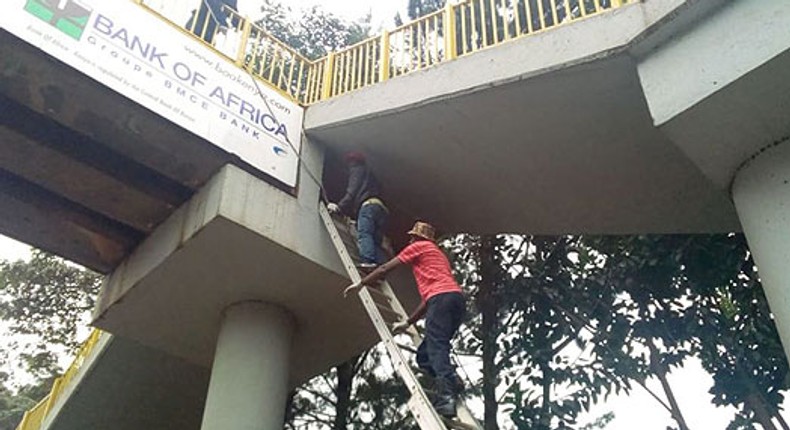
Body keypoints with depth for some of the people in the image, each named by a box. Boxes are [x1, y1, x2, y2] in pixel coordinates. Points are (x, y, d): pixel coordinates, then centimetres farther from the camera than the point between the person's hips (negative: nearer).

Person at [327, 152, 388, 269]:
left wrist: (339, 207, 1)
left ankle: (368, 262, -42)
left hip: (368, 205, -8)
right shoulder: (369, 174, 40)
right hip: (381, 208, 8)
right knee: (376, 242, -2)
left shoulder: (357, 170, 16)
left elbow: (352, 191, 1)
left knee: (363, 234, -22)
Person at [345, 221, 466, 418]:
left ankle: (446, 398, -33)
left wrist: (360, 284, 29)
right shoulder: (438, 255, 39)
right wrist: (408, 323, 33)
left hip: (443, 297, -8)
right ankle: (450, 386, -10)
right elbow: (428, 297, 34)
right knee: (425, 354, 9)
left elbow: (385, 269, 18)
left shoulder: (419, 246, 18)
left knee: (436, 349, -18)